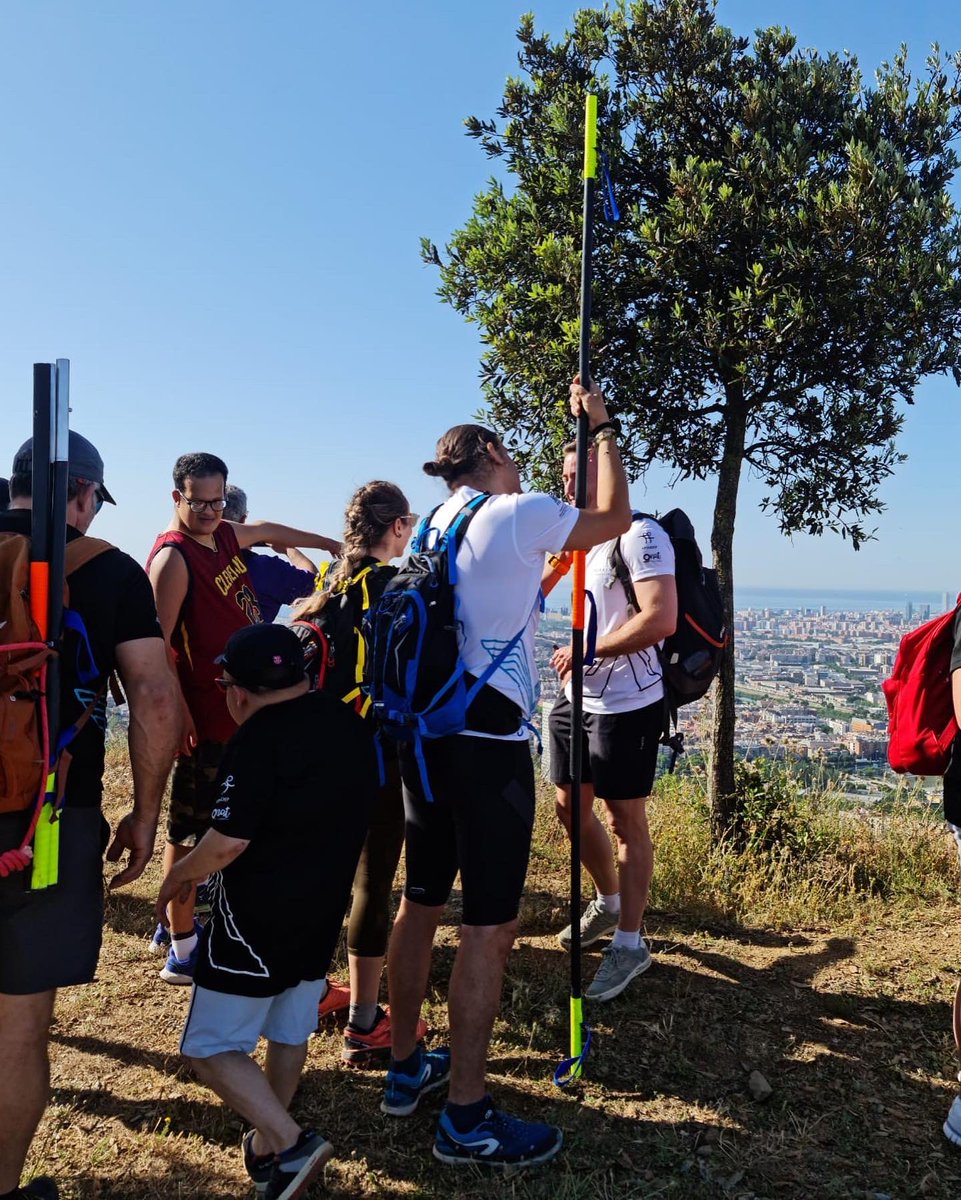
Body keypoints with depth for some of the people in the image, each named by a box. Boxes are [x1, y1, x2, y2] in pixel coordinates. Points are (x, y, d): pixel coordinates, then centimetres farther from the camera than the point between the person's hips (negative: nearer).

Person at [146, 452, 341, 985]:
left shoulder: (226, 536, 9)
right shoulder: (173, 557, -17)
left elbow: (271, 530, 30)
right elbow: (158, 644, -21)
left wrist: (328, 543, 39)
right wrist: (180, 716, -25)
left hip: (241, 709, 9)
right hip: (207, 718, -9)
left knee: (194, 824, 20)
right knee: (188, 830, 1)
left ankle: (175, 924, 35)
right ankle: (181, 951, 13)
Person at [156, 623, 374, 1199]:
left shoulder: (259, 739, -22)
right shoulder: (348, 723, 2)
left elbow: (229, 840, -24)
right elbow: (358, 812, 14)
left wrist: (179, 874, -6)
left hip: (257, 918, -8)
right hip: (324, 913, 8)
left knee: (211, 1047, 8)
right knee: (290, 1033, 22)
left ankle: (291, 1143, 0)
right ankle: (267, 1150, 36)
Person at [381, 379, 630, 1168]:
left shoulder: (432, 528, 14)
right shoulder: (518, 513, -8)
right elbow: (613, 519, 6)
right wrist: (600, 428, 17)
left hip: (426, 734, 9)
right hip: (489, 743, -8)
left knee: (421, 904, 17)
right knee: (490, 926, 0)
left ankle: (406, 1068, 33)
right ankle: (467, 1120, 10)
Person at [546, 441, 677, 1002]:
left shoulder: (641, 534, -15)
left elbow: (661, 619, -26)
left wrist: (584, 651, -19)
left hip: (625, 705, -9)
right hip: (577, 697, 9)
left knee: (626, 819, 2)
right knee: (571, 807, 17)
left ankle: (630, 944, 18)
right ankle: (609, 902, 40)